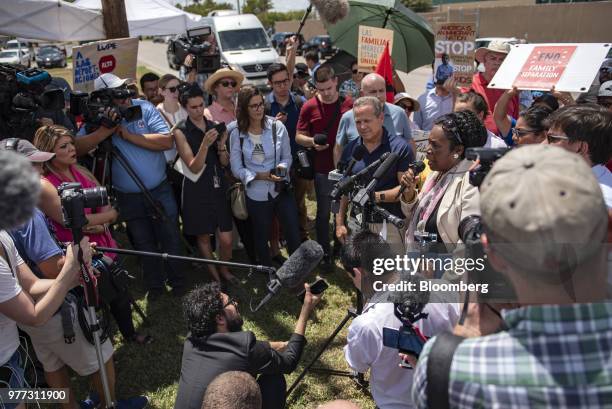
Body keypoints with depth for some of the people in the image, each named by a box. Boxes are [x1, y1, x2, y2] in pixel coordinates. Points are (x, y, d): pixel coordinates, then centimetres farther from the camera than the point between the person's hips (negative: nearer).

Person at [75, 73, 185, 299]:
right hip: (129, 197, 1)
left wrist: (130, 135, -21)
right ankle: (155, 287, 34)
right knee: (144, 245, 16)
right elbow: (77, 147, -19)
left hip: (160, 191, -1)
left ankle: (178, 284, 28)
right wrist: (106, 130, -27)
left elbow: (167, 141, -18)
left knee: (171, 240, 9)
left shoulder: (144, 108, -7)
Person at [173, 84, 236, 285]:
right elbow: (194, 167, -13)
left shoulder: (214, 126, 5)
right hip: (197, 190, -3)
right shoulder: (181, 131, -6)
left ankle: (224, 269, 29)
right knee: (203, 237, 11)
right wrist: (205, 144, -27)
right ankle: (214, 275, 32)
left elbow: (225, 163, 5)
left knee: (226, 239, 1)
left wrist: (221, 144, -14)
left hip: (219, 188, 3)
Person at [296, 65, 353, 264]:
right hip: (323, 169, -1)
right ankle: (325, 253, 25)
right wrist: (313, 141, -19)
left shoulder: (350, 104, -2)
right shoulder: (309, 107, -4)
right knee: (324, 212, 11)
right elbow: (299, 136, 2)